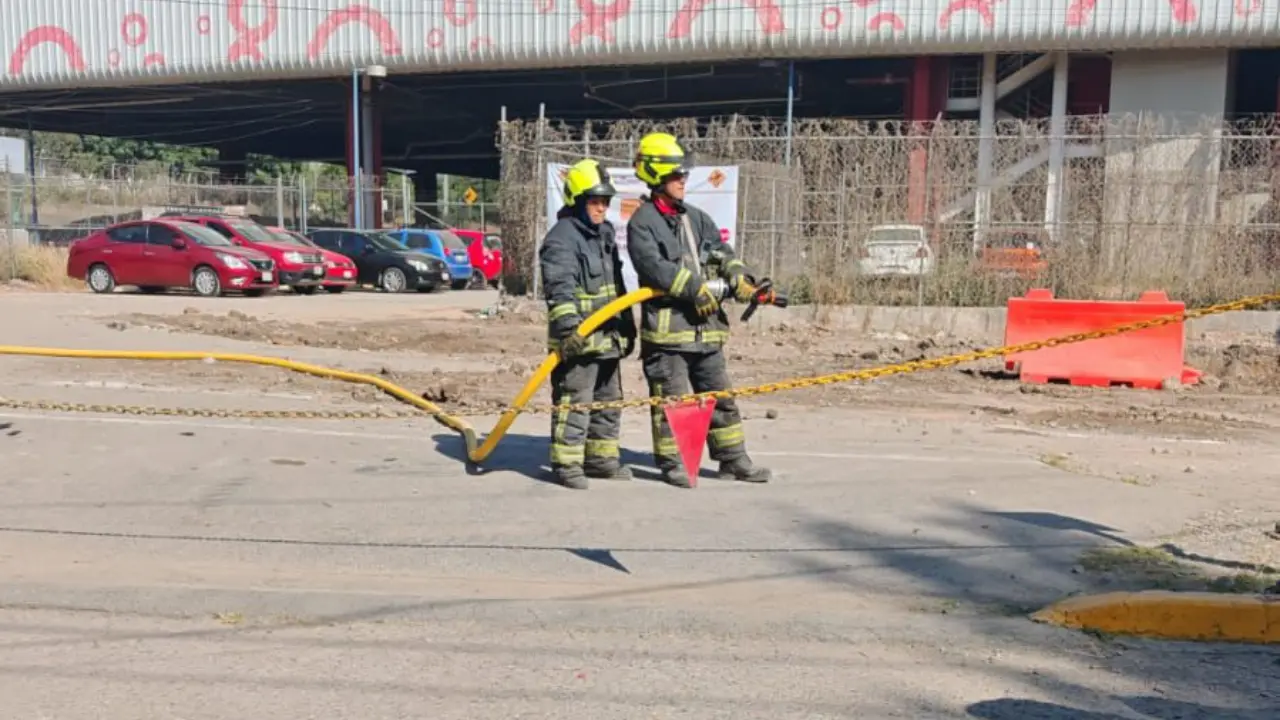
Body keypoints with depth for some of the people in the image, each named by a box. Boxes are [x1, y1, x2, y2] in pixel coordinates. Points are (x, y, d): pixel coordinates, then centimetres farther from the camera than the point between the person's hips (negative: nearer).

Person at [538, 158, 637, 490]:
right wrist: (568, 325, -36)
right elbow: (560, 288, -25)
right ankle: (566, 463, 3)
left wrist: (627, 326, 24)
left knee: (609, 400, 16)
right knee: (574, 402, -7)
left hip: (608, 336, 9)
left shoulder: (605, 233, 17)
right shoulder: (561, 238, -12)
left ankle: (601, 457, 28)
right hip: (577, 339, -9)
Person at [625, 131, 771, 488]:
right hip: (666, 327, -7)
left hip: (706, 325, 7)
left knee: (720, 395, 11)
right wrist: (695, 288, -21)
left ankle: (733, 460, 21)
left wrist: (739, 278, -10)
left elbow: (721, 252, 10)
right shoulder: (642, 222, -4)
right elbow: (653, 266, -18)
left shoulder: (697, 218, 18)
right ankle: (671, 464, 13)